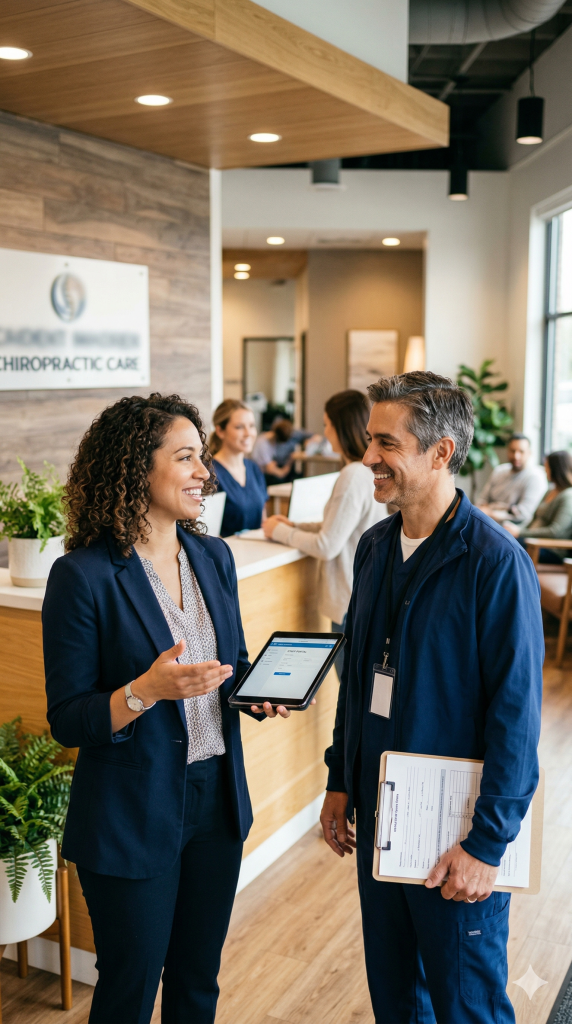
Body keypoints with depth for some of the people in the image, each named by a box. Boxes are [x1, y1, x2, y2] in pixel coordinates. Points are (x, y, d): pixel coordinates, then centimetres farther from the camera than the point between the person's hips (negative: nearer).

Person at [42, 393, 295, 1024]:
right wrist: (148, 691, -30)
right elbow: (67, 720, -15)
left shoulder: (213, 557, 3)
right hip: (130, 817, -5)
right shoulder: (83, 575, -17)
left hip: (215, 800, 6)